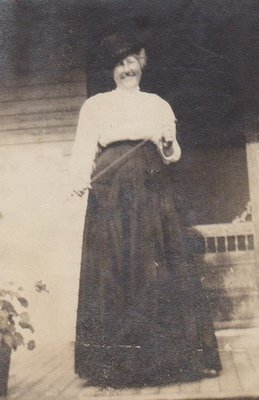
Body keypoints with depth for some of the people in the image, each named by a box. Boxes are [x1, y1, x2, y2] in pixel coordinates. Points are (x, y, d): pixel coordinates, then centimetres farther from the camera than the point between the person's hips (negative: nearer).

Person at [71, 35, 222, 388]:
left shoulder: (159, 104, 22)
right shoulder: (95, 104, 16)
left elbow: (173, 156, 18)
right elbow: (84, 147, 3)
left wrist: (168, 142, -5)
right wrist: (80, 180, -16)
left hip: (152, 191, 2)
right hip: (111, 191, -1)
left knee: (160, 266, -5)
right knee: (114, 266, -7)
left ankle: (172, 354, 0)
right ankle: (112, 364, -2)